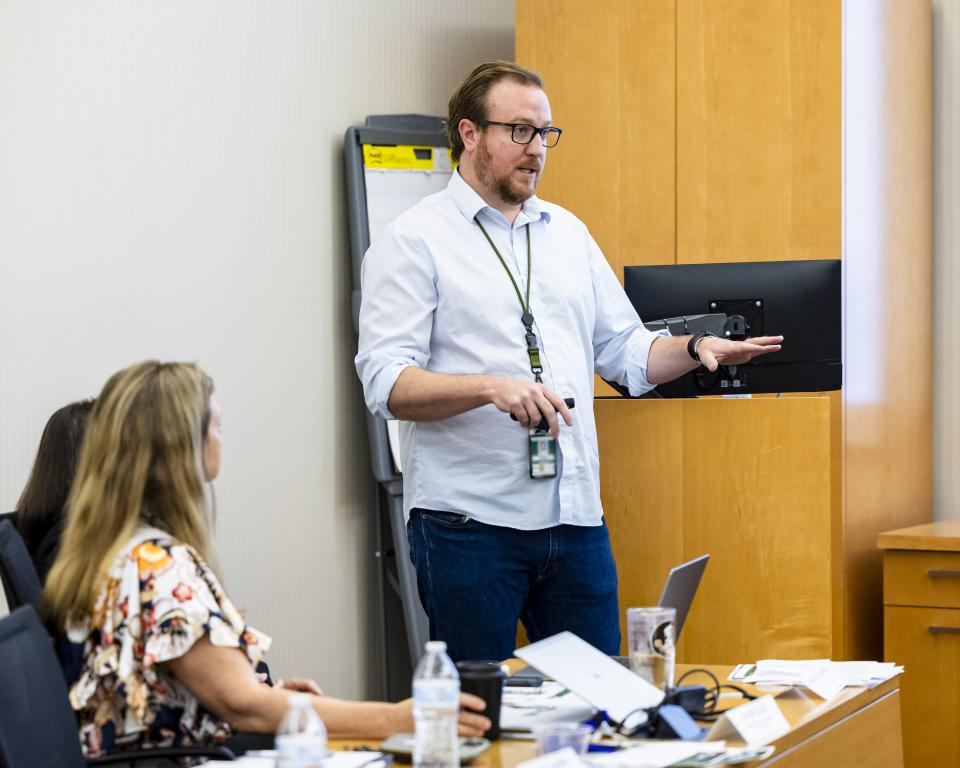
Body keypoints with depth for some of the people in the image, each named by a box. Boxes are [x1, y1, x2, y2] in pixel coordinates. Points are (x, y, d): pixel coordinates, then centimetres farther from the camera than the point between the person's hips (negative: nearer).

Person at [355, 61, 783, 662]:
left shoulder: (568, 232, 17)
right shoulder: (414, 240, -3)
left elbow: (624, 350, 20)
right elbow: (388, 382, -13)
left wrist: (695, 348, 1)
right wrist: (491, 387, -26)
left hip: (576, 518, 6)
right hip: (470, 522, -5)